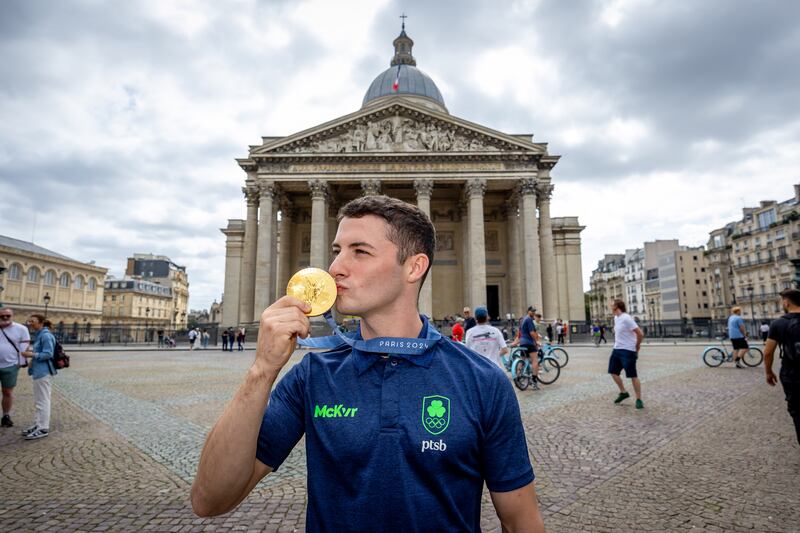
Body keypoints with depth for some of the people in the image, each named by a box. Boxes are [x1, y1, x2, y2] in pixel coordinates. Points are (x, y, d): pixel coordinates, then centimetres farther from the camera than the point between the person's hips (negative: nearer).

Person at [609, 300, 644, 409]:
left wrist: (637, 348, -7)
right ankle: (623, 392, 28)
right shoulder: (616, 318, 10)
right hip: (617, 349, 9)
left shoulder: (626, 318, -18)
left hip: (627, 351, -9)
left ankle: (639, 400, 9)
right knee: (613, 372, 12)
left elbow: (640, 334, -19)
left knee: (633, 375, -2)